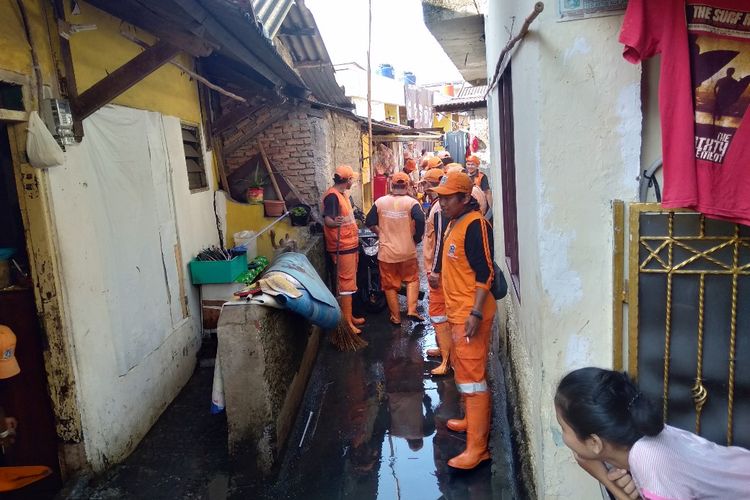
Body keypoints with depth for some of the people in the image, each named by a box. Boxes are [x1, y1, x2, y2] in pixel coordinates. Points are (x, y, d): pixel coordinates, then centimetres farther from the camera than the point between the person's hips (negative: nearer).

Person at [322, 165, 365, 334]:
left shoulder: (343, 194, 12)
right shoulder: (332, 196, -18)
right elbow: (327, 220, -28)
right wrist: (334, 223, -48)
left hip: (350, 244, 10)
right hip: (343, 247, -10)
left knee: (349, 283, 15)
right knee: (345, 284, -7)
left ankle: (349, 316, 25)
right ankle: (347, 322, -2)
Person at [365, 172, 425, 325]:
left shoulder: (380, 202, -2)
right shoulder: (411, 202, -9)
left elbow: (370, 223, 1)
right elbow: (420, 220, -22)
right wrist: (417, 237, -5)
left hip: (386, 251, 1)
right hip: (407, 251, -1)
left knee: (390, 285, 13)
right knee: (412, 279, 20)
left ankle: (395, 317, 21)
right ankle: (412, 310, 8)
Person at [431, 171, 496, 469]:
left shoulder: (474, 225, -17)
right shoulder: (454, 224, 13)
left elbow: (485, 274, -22)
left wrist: (475, 314, -26)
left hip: (471, 314, -10)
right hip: (457, 311, 10)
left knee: (472, 375, -7)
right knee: (462, 369, 22)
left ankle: (477, 447, -1)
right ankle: (473, 420, 40)